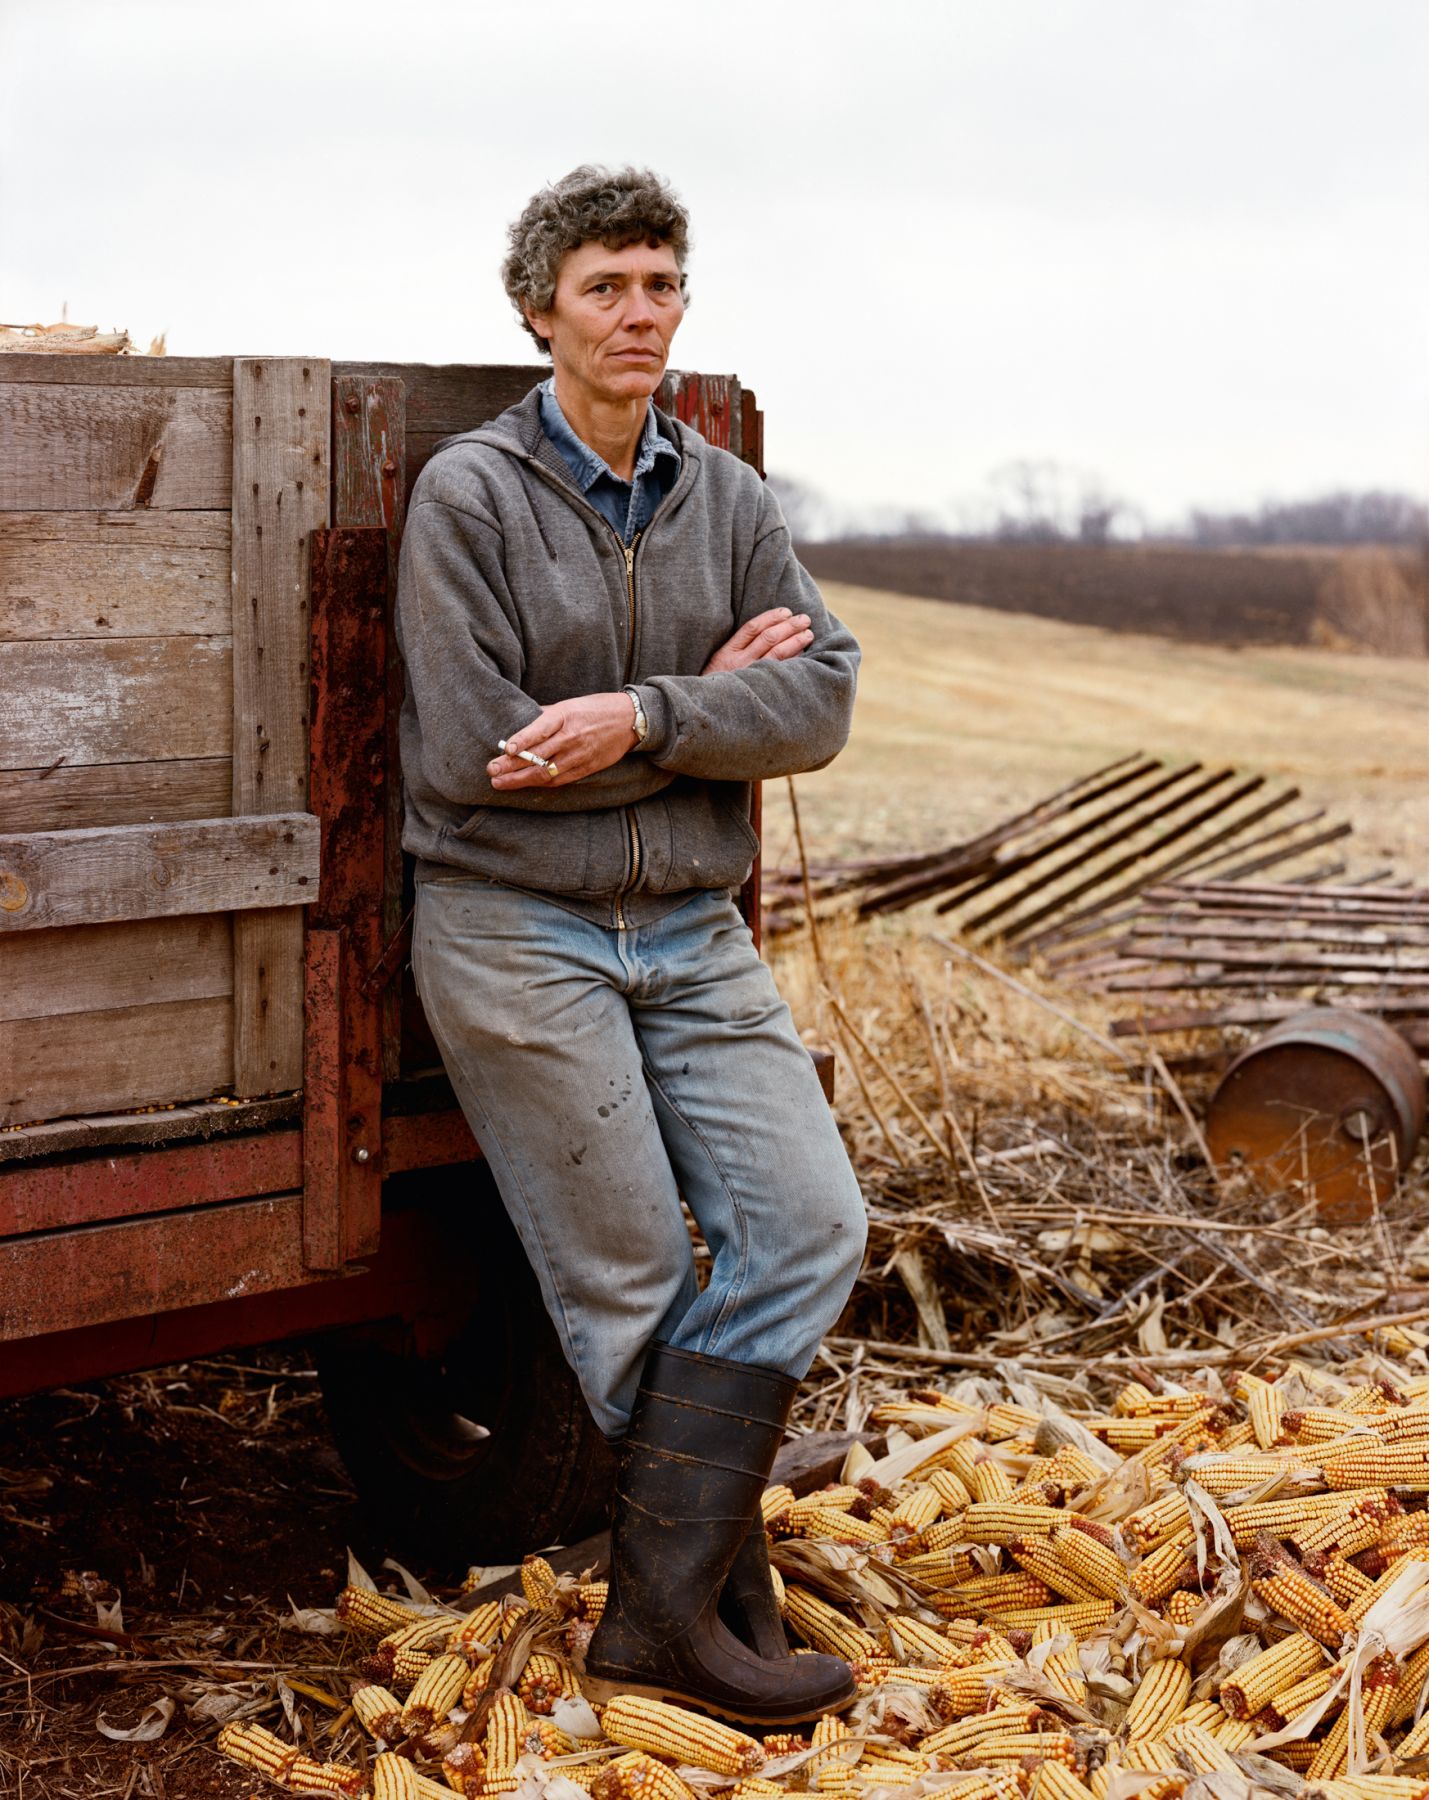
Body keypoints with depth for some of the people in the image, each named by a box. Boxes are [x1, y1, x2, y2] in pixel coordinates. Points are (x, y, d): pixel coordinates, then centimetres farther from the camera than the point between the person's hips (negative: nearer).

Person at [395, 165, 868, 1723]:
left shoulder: (727, 497, 8)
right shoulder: (469, 495, -7)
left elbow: (821, 700, -4)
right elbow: (471, 753, -16)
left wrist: (641, 717, -22)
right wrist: (708, 700, -9)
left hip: (692, 933, 5)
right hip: (516, 933, -5)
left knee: (804, 1228, -4)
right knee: (630, 1283, -1)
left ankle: (663, 1604, 0)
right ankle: (716, 1595, 13)